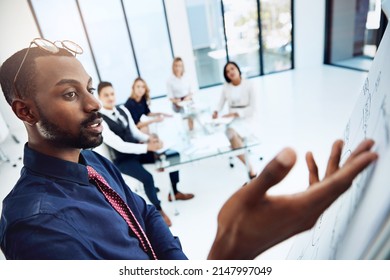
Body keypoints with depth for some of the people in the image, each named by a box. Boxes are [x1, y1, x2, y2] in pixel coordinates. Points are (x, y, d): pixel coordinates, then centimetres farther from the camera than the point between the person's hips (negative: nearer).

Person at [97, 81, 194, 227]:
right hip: (123, 159, -7)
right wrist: (147, 147, -30)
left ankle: (174, 192, 19)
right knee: (147, 177, -30)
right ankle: (158, 210, 0)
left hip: (137, 149, 7)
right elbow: (119, 146, -26)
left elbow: (134, 131, 8)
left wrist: (149, 138, -12)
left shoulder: (122, 109, 3)